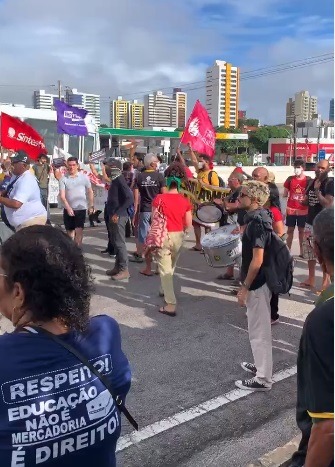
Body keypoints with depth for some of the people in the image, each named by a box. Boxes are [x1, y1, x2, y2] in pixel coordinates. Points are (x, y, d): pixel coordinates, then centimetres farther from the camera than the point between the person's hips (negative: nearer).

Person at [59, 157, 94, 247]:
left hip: (81, 209, -1)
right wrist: (68, 208, -23)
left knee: (79, 231, -12)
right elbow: (62, 195, -11)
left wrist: (91, 206, 8)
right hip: (68, 209, 2)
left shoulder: (84, 177, -1)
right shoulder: (63, 178, -4)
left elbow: (90, 192, 9)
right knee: (70, 231, 13)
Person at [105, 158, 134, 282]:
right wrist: (112, 214, 15)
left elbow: (130, 199, -23)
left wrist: (117, 213, -24)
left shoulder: (119, 180, -15)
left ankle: (124, 270, -1)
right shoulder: (115, 180, 14)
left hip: (118, 217, -10)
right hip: (113, 215, 10)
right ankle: (117, 267, 23)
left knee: (119, 243, -6)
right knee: (115, 243, 15)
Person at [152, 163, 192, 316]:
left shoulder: (159, 198, -11)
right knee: (171, 267, 25)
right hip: (178, 236, 4)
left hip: (164, 236, -4)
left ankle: (171, 305, -7)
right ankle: (165, 290, 48)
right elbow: (188, 225, -1)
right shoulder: (185, 201, -3)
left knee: (165, 270, 0)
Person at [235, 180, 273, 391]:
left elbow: (257, 260, -26)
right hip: (260, 282, 10)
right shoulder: (261, 217, 6)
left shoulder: (256, 223, -23)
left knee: (259, 331, 2)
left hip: (257, 284, -10)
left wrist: (245, 288, -19)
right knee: (259, 328, 22)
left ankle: (263, 379, 15)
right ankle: (262, 365, 38)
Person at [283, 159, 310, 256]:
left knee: (301, 230, 9)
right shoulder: (290, 179, -1)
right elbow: (285, 194, 7)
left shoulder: (308, 180, -5)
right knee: (290, 230, 7)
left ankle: (302, 252, 19)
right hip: (291, 210, 1)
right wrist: (285, 195, -10)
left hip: (303, 210, -1)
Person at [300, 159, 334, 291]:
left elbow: (328, 204, -20)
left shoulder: (330, 183, -11)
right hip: (310, 222, 8)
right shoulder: (312, 182, 10)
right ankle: (311, 280, 27)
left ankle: (325, 283, 7)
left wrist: (317, 190, -19)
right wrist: (304, 201, -2)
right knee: (309, 252, 14)